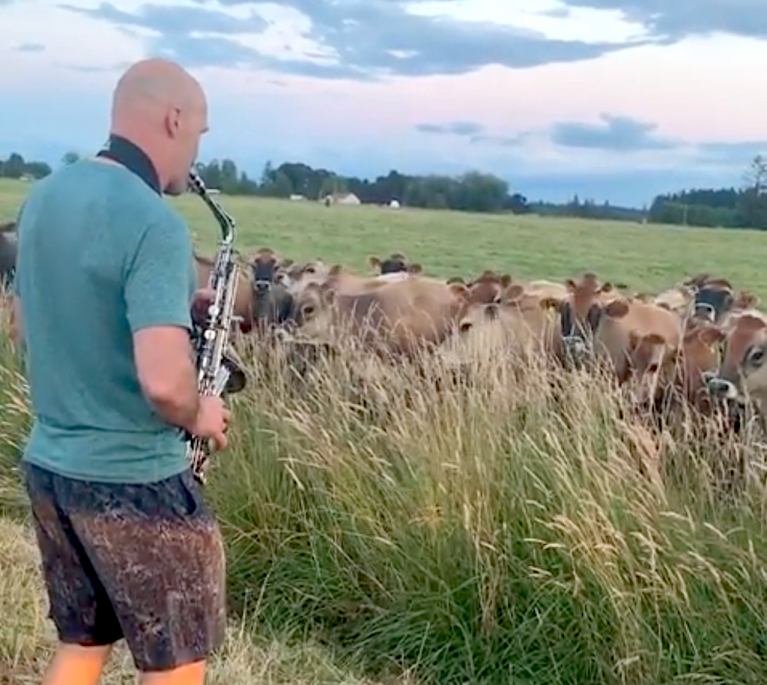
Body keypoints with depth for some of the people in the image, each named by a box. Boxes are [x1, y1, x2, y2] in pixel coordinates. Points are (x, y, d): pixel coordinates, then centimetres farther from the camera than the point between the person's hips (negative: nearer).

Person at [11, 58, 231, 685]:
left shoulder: (44, 197, 4)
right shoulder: (154, 223, -22)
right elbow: (164, 384, -32)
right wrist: (200, 417, -9)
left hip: (48, 463, 8)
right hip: (133, 481, -8)